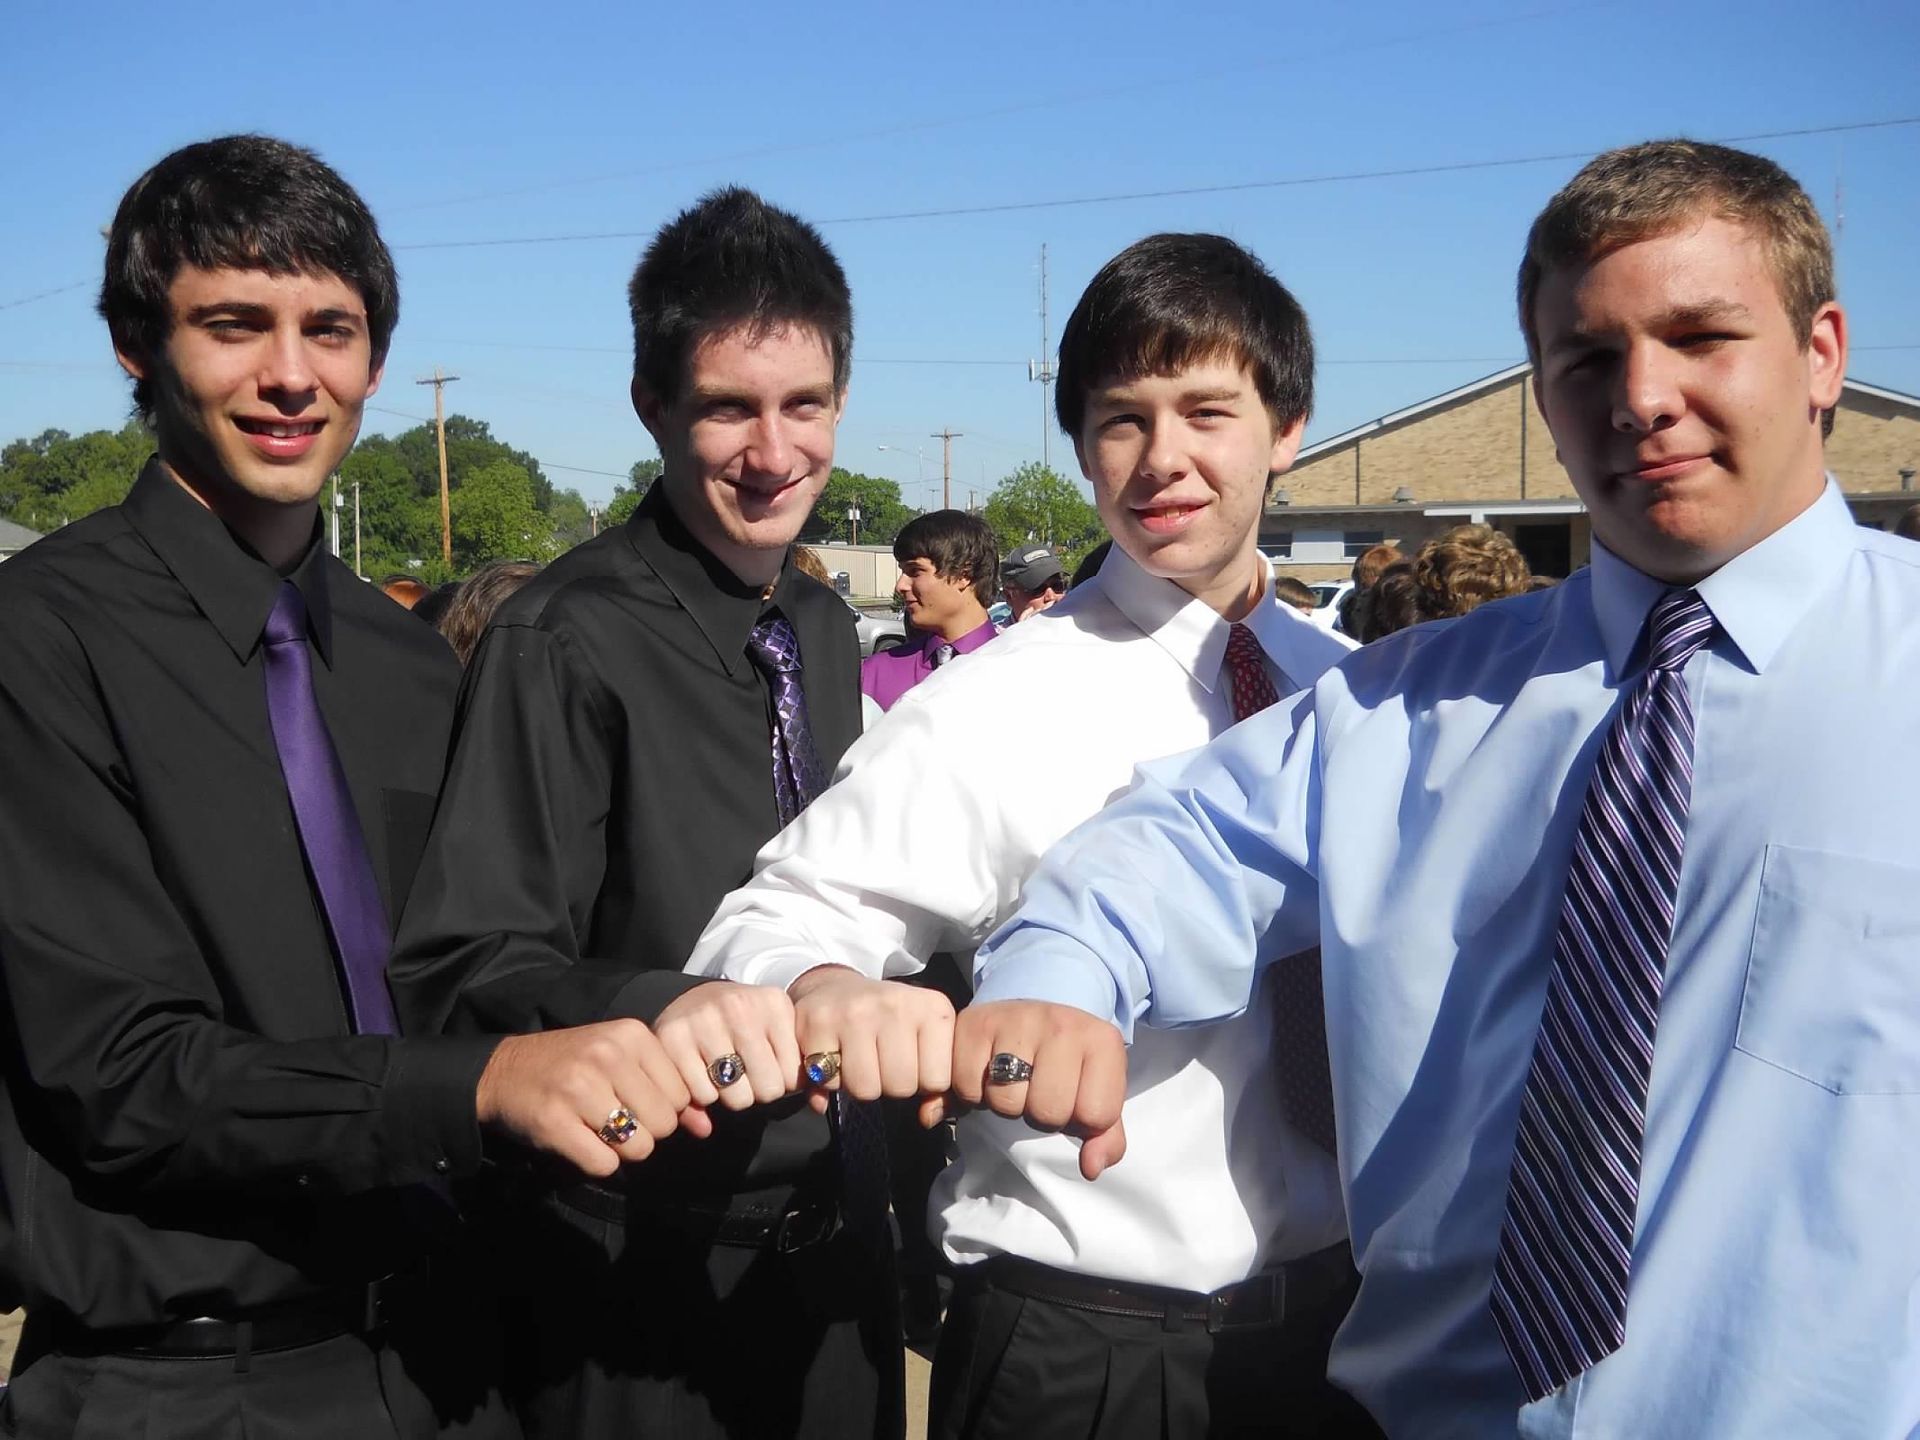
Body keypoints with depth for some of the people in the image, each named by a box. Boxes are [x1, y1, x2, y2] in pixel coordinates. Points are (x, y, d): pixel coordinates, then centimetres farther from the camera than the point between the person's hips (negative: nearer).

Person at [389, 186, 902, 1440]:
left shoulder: (826, 630, 6)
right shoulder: (570, 644, -17)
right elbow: (463, 973, -21)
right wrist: (653, 1009, -37)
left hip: (834, 1239, 7)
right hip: (644, 1278, -7)